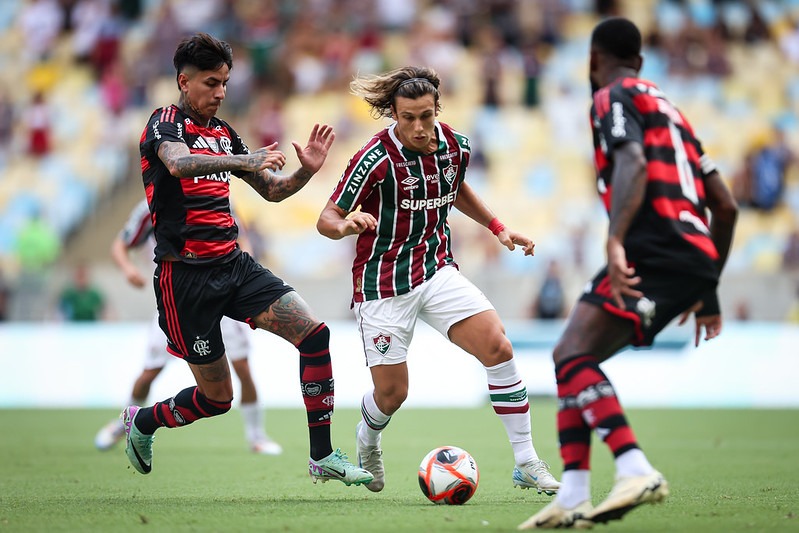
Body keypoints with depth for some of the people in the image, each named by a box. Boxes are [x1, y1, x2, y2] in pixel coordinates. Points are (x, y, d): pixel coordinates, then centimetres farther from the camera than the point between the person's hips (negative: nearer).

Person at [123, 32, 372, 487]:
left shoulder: (224, 133, 15)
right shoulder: (167, 122, -7)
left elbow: (272, 190, 23)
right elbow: (178, 163, -31)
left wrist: (306, 171, 2)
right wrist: (242, 160, -44)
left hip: (233, 263, 7)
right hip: (186, 274, -7)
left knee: (315, 333, -13)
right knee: (217, 396, 0)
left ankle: (323, 457, -7)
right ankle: (142, 421, 30)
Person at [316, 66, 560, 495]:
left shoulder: (456, 147, -3)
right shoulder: (376, 158, -19)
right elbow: (327, 218, -15)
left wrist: (498, 228, 14)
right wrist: (345, 226, -37)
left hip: (438, 270, 4)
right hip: (383, 282, -4)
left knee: (498, 348, -16)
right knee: (391, 394, -2)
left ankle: (527, 464, -8)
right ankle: (367, 442, 37)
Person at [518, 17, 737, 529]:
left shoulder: (615, 97, 4)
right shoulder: (669, 109, 30)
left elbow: (633, 164, -18)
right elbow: (726, 207, 28)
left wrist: (615, 241, -30)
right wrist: (708, 291, 33)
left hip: (654, 251, -9)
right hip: (696, 256, 9)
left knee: (573, 357, -18)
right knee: (571, 358, 13)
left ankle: (636, 470, -35)